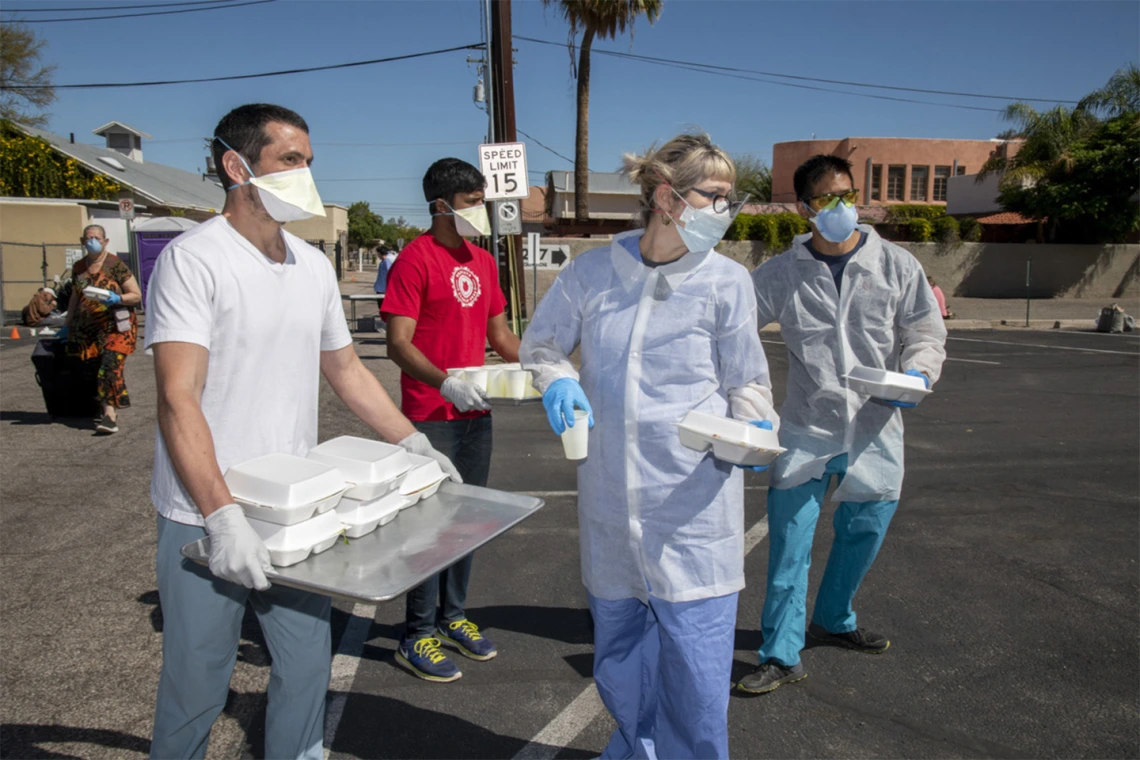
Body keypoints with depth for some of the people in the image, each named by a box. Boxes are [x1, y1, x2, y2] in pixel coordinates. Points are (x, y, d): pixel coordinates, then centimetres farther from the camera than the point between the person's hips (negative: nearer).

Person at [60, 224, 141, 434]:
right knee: (95, 370, 2)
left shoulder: (115, 265, -4)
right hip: (87, 329, 6)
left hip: (115, 327, -5)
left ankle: (110, 416, -21)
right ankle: (108, 411, 9)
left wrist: (117, 299, -21)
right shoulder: (78, 268, 13)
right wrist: (67, 325, 25)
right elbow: (75, 297, 23)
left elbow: (136, 295, -3)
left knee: (110, 367, -17)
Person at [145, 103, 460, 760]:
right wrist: (222, 518, -28)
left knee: (307, 670, 13)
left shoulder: (314, 265, 8)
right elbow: (178, 399, -20)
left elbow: (346, 368, 17)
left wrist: (417, 446, 10)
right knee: (196, 688, 10)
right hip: (208, 520, -5)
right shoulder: (194, 259, -13)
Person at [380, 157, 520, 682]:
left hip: (475, 412, 8)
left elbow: (499, 332, 18)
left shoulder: (483, 261, 12)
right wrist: (444, 382, -31)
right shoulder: (415, 259, -11)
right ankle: (416, 637, 15)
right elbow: (398, 343, -16)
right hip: (431, 416, -7)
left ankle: (452, 617, 31)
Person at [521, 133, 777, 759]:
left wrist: (753, 428, -15)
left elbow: (746, 381, 5)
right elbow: (539, 345, 13)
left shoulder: (726, 282, -3)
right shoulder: (591, 272, 0)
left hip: (694, 502, -2)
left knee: (695, 656, 0)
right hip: (610, 498, 3)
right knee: (616, 647, 19)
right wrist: (556, 382, -7)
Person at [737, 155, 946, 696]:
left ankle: (834, 620, 41)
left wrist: (917, 373, -14)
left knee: (863, 532, 15)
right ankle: (780, 654, 11)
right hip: (805, 430, -2)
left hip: (876, 430, 2)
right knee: (788, 541, -4)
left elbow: (926, 332, 7)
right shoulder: (780, 274, -1)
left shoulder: (896, 265, 2)